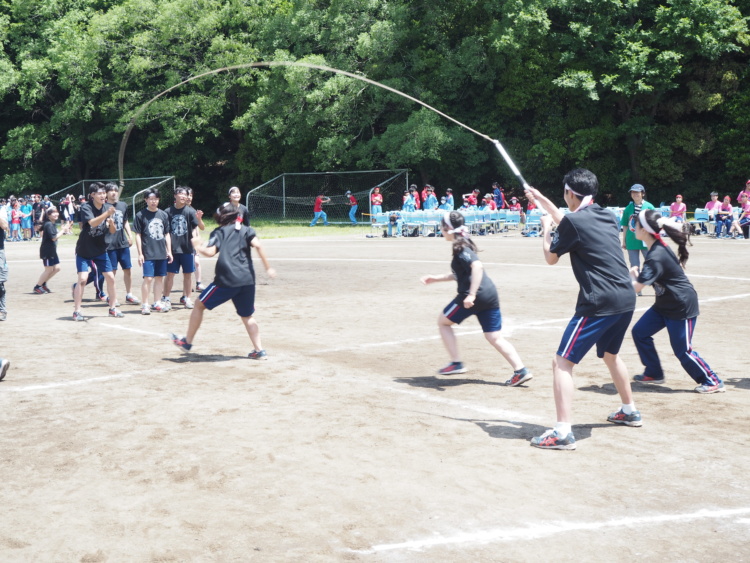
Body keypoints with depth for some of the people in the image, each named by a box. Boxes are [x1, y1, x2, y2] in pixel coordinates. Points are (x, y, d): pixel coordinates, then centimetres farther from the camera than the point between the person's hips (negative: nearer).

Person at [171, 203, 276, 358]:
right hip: (248, 280, 3)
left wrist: (198, 247, 12)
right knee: (247, 316, 18)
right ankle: (259, 350, 9)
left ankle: (187, 342, 20)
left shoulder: (219, 232, 7)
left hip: (226, 280, -3)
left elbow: (210, 252, -7)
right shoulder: (247, 230, 14)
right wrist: (268, 268, -3)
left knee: (199, 305, 14)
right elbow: (257, 245, -4)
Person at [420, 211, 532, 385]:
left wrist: (471, 294, -32)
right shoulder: (463, 245, 20)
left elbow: (477, 266, -28)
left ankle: (456, 363, 12)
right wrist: (435, 278, 34)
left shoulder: (460, 248, -10)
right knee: (494, 337, 8)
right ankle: (520, 370, -4)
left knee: (443, 321, 13)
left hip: (476, 296, -9)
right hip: (490, 294, 9)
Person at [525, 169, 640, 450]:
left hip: (599, 304, -8)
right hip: (626, 300, 8)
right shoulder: (608, 216, 14)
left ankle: (563, 432, -15)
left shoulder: (574, 221, -9)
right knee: (610, 354, 31)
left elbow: (551, 257, 4)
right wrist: (542, 201, 39)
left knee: (562, 363, -6)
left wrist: (546, 228, 19)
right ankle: (629, 411, 45)